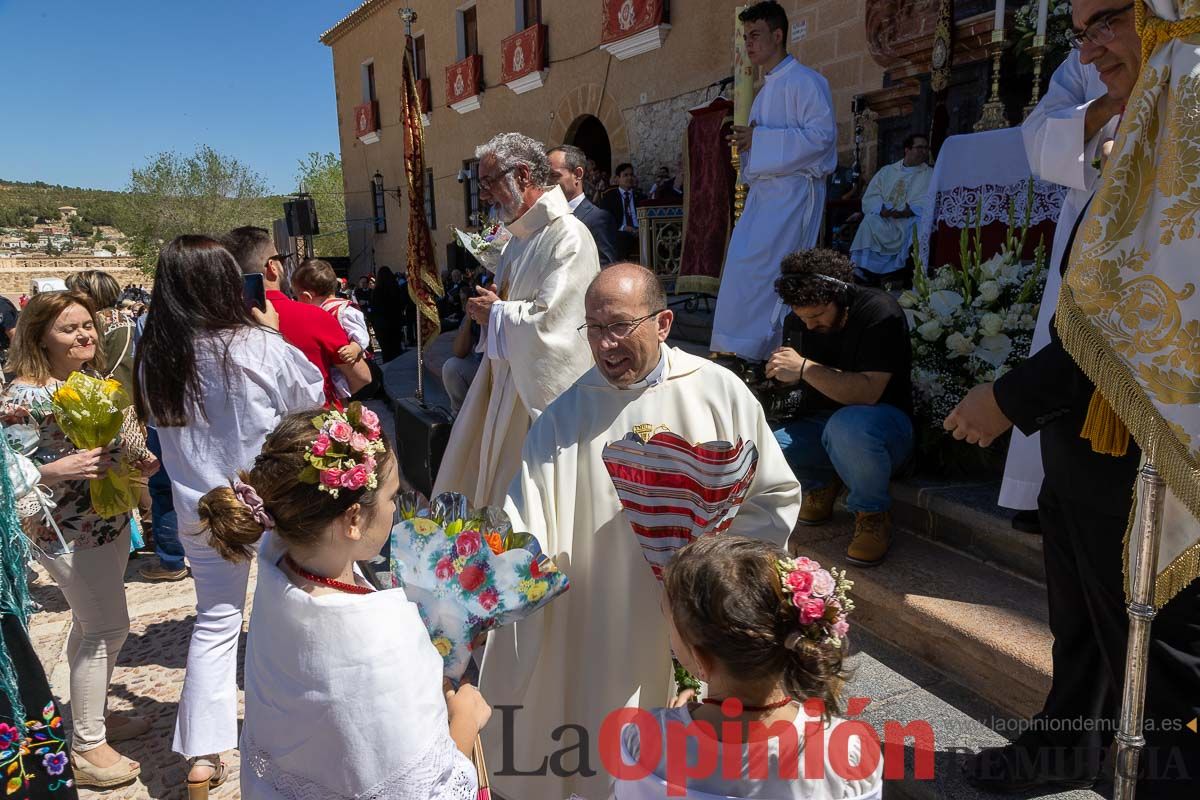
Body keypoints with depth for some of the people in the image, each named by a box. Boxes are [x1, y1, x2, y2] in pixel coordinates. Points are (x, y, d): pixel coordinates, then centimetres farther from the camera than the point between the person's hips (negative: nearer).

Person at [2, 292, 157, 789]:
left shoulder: (97, 379, 5)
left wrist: (141, 462, -1)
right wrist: (61, 470, -30)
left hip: (110, 520, 8)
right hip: (65, 531, -7)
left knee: (90, 625, 20)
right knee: (108, 627, -2)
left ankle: (92, 716, 37)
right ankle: (87, 748, 13)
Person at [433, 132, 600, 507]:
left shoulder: (568, 237, -18)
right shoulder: (521, 235, 13)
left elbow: (549, 321, -27)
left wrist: (496, 312, -10)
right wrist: (488, 306, 2)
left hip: (540, 395, -9)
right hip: (504, 380, 9)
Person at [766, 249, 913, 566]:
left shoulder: (879, 312, -19)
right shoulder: (797, 321, 1)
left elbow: (866, 393, -30)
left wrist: (804, 367, -33)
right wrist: (780, 375, -9)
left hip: (882, 423, -5)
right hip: (818, 425, 6)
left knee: (847, 425, -42)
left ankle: (874, 514, -14)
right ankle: (822, 483, 10)